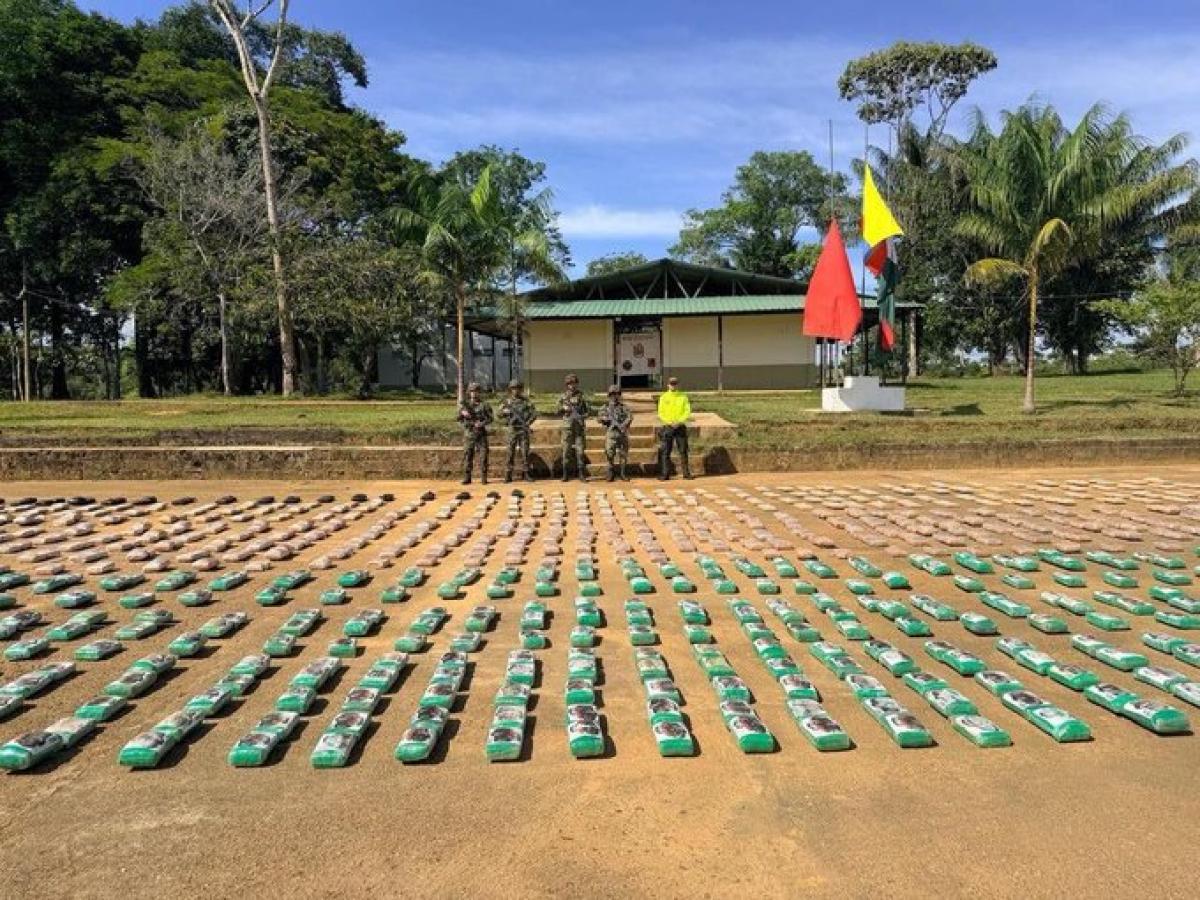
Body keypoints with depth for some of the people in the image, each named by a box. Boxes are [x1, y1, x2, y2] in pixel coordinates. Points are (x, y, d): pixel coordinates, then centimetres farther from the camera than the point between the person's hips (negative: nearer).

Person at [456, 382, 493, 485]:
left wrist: (482, 423, -17)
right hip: (468, 434, 1)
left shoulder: (484, 404, 3)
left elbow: (490, 418, 0)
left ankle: (483, 478, 3)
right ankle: (466, 478, 8)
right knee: (467, 456, 2)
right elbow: (460, 419, 9)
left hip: (481, 434, -1)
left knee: (483, 456, -3)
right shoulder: (464, 404, 9)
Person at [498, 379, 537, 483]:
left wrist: (528, 423, -9)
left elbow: (534, 413, 2)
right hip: (512, 430, 0)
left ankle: (525, 473, 8)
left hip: (524, 430, 0)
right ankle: (508, 475, 3)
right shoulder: (507, 402, 5)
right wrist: (508, 422, -8)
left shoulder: (526, 400, 4)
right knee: (510, 453, 0)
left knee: (525, 452, 1)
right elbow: (500, 415, 7)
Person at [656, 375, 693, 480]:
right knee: (665, 452, -2)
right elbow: (660, 413, -1)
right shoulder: (664, 397, 4)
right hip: (667, 427, 0)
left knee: (683, 451, 3)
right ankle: (664, 474, 1)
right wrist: (669, 422, -16)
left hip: (680, 427, 0)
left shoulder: (683, 397, 5)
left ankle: (686, 473, 9)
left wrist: (679, 422, -15)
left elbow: (687, 412, 0)